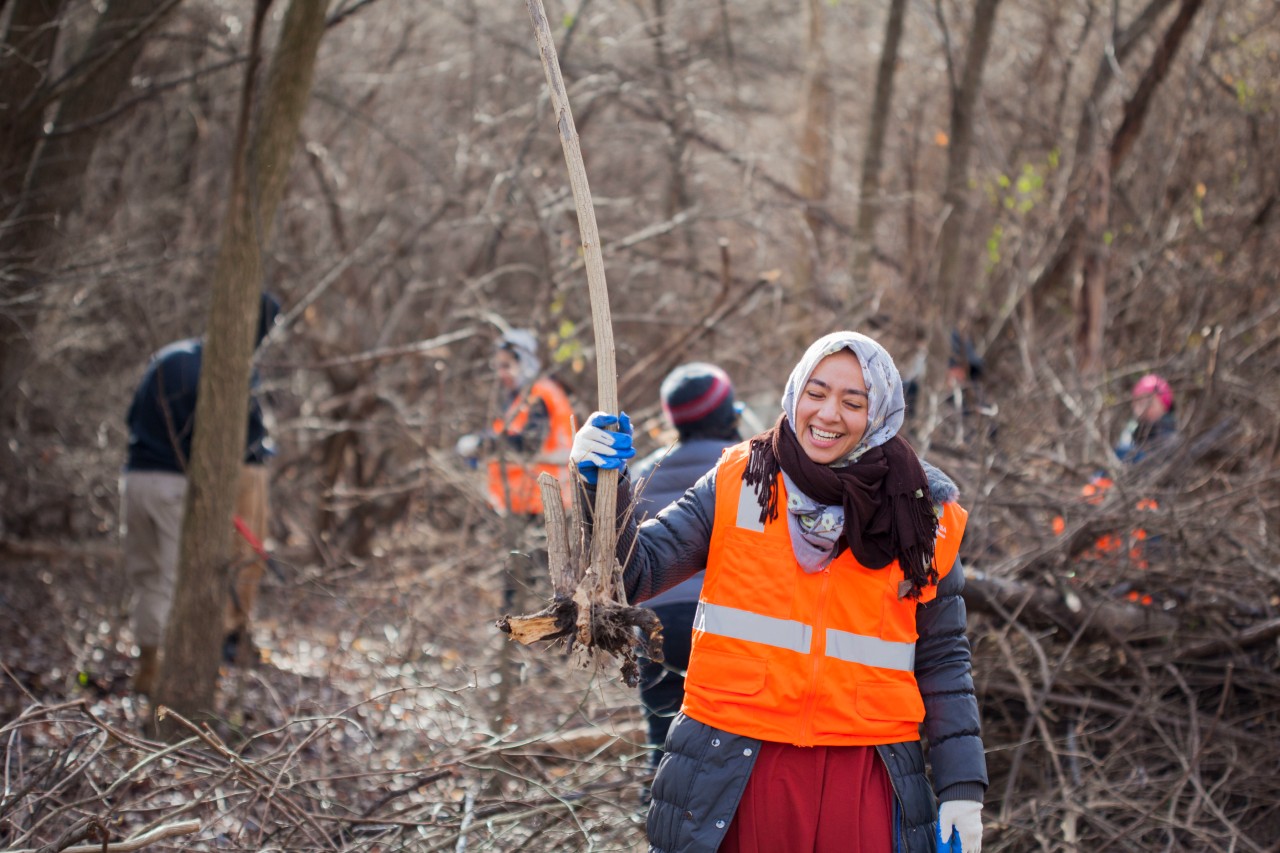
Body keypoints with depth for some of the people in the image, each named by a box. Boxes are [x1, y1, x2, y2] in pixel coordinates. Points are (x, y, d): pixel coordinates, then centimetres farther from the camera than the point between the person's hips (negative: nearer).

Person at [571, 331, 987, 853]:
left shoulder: (918, 516, 4)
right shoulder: (736, 486, 2)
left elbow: (942, 660, 7)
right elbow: (635, 571, -3)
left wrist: (963, 787, 1)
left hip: (864, 780, 1)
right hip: (738, 779, 0)